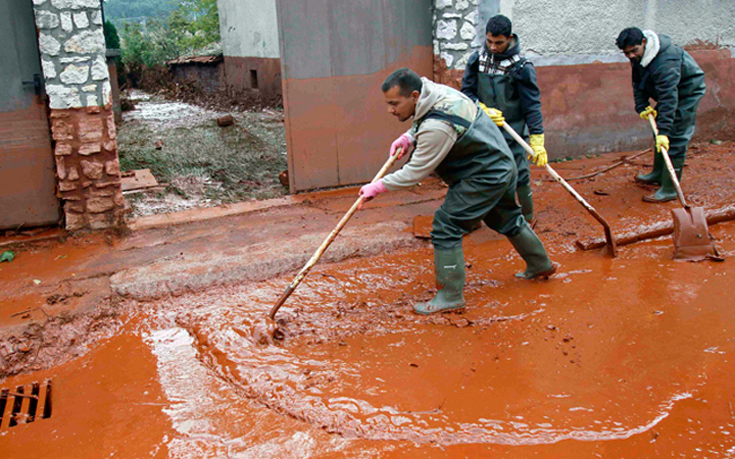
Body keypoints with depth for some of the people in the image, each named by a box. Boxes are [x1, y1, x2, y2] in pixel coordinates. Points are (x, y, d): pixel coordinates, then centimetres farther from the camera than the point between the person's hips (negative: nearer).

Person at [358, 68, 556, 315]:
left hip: (484, 178, -11)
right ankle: (540, 265, 49)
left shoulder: (437, 127, -33)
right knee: (507, 219, 28)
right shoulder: (437, 91, -4)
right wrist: (408, 137, -1)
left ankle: (450, 295, -3)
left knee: (446, 226, -11)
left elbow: (416, 172, -24)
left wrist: (378, 186, -17)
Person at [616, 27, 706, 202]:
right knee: (658, 131, 18)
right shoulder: (638, 56, -11)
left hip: (687, 92, -9)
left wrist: (663, 132, -45)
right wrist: (642, 106, -12)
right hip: (669, 91, 9)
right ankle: (658, 174, 34)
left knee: (675, 138, -14)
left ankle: (670, 189, -12)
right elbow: (637, 82, 1)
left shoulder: (665, 62, -39)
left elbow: (668, 99, -41)